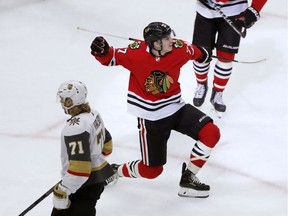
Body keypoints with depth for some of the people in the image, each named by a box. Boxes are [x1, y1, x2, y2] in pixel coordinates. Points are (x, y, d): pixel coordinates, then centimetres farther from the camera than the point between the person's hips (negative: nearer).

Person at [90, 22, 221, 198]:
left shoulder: (179, 49, -12)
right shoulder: (135, 52, -20)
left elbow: (194, 52, 11)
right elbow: (110, 58, -7)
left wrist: (203, 54, 33)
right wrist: (102, 51, -30)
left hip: (176, 107, 4)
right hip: (150, 117, -4)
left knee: (212, 133, -14)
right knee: (152, 170, 0)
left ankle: (188, 178, 2)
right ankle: (114, 171, 30)